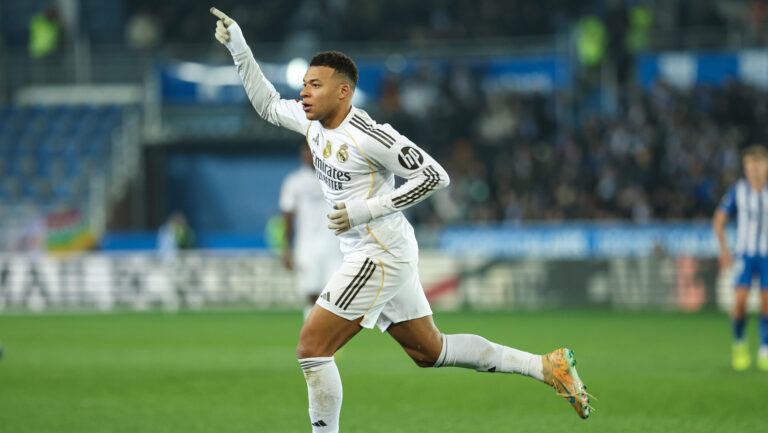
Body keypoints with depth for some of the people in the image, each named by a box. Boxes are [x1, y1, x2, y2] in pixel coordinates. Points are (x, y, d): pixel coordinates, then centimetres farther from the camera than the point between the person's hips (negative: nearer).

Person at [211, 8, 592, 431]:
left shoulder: (370, 137, -20)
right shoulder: (313, 122, 5)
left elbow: (434, 175, -17)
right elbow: (267, 103, 21)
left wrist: (367, 209, -21)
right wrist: (238, 47, 10)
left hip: (383, 254, -9)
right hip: (369, 255, 9)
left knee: (312, 345, -12)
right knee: (429, 351, 16)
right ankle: (547, 366, 22)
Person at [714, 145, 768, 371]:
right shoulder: (737, 191, -4)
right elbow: (719, 220, 6)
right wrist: (724, 249, 1)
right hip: (744, 253, -1)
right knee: (740, 300, -14)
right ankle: (739, 342, 10)